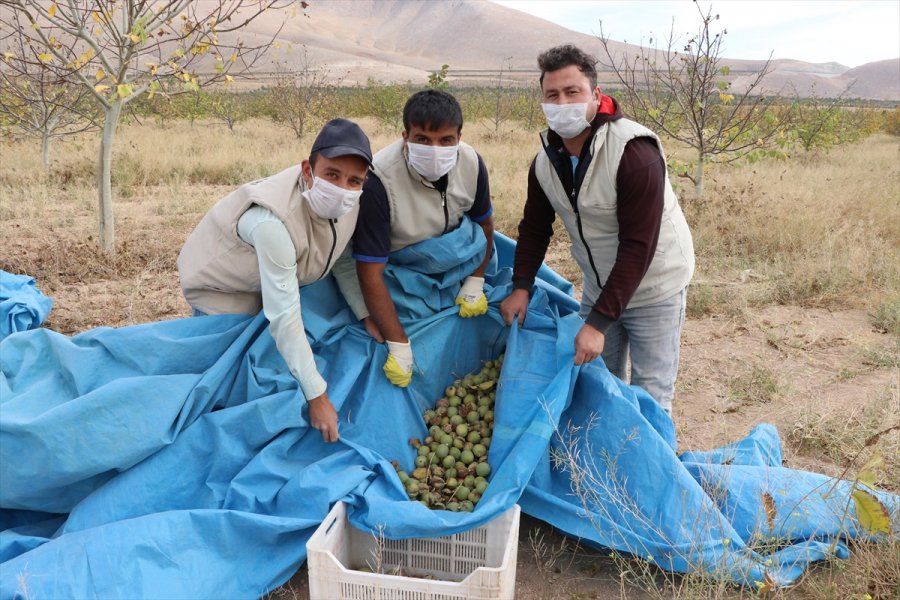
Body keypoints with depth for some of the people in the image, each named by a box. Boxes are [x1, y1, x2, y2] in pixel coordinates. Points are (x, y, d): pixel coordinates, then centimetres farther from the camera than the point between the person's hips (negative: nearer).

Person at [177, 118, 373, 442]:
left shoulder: (347, 202, -23)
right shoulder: (273, 222, -44)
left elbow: (341, 254, -2)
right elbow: (284, 318, -40)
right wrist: (316, 396, -36)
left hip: (271, 278, 6)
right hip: (218, 286, -6)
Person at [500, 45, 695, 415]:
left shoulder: (635, 154, -28)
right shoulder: (546, 161, -7)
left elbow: (638, 248, -30)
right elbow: (535, 227, 6)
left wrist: (599, 322, -31)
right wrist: (521, 286, -8)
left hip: (653, 289, -6)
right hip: (599, 287, 6)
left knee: (650, 397, 0)